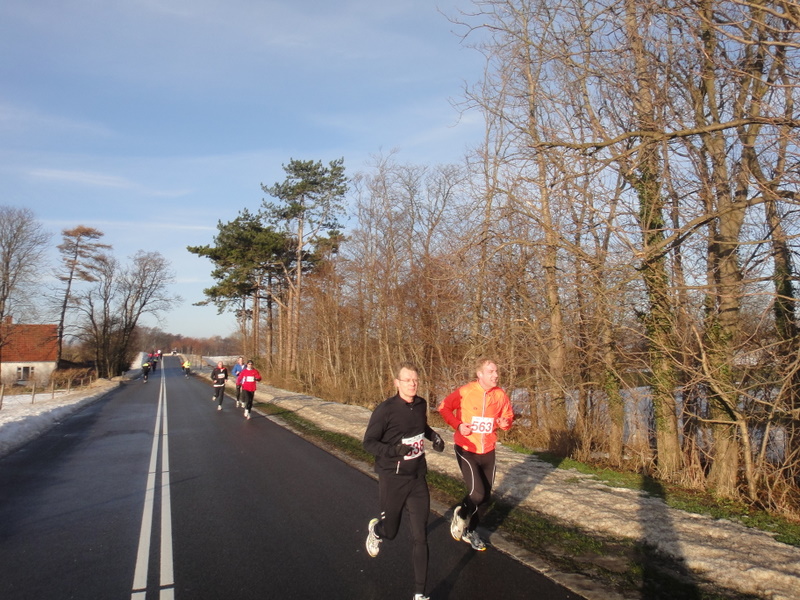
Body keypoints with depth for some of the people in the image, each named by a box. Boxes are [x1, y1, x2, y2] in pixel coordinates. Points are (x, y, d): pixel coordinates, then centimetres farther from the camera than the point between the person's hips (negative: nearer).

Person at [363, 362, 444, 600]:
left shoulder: (421, 404, -1)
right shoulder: (385, 409, -19)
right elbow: (368, 442, -14)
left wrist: (433, 436, 0)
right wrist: (393, 450, -31)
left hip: (418, 478, 4)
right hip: (392, 479, -4)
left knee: (420, 536, 3)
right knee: (390, 531, 14)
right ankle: (375, 529, 53)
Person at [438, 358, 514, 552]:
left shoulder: (500, 395, -6)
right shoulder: (465, 392, -16)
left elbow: (508, 416, 8)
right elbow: (444, 407, -4)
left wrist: (505, 423, -15)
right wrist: (458, 425, -16)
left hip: (488, 451, 5)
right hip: (466, 449, -5)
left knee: (485, 496, 13)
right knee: (477, 492, -16)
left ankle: (470, 531, 37)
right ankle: (459, 515, 18)